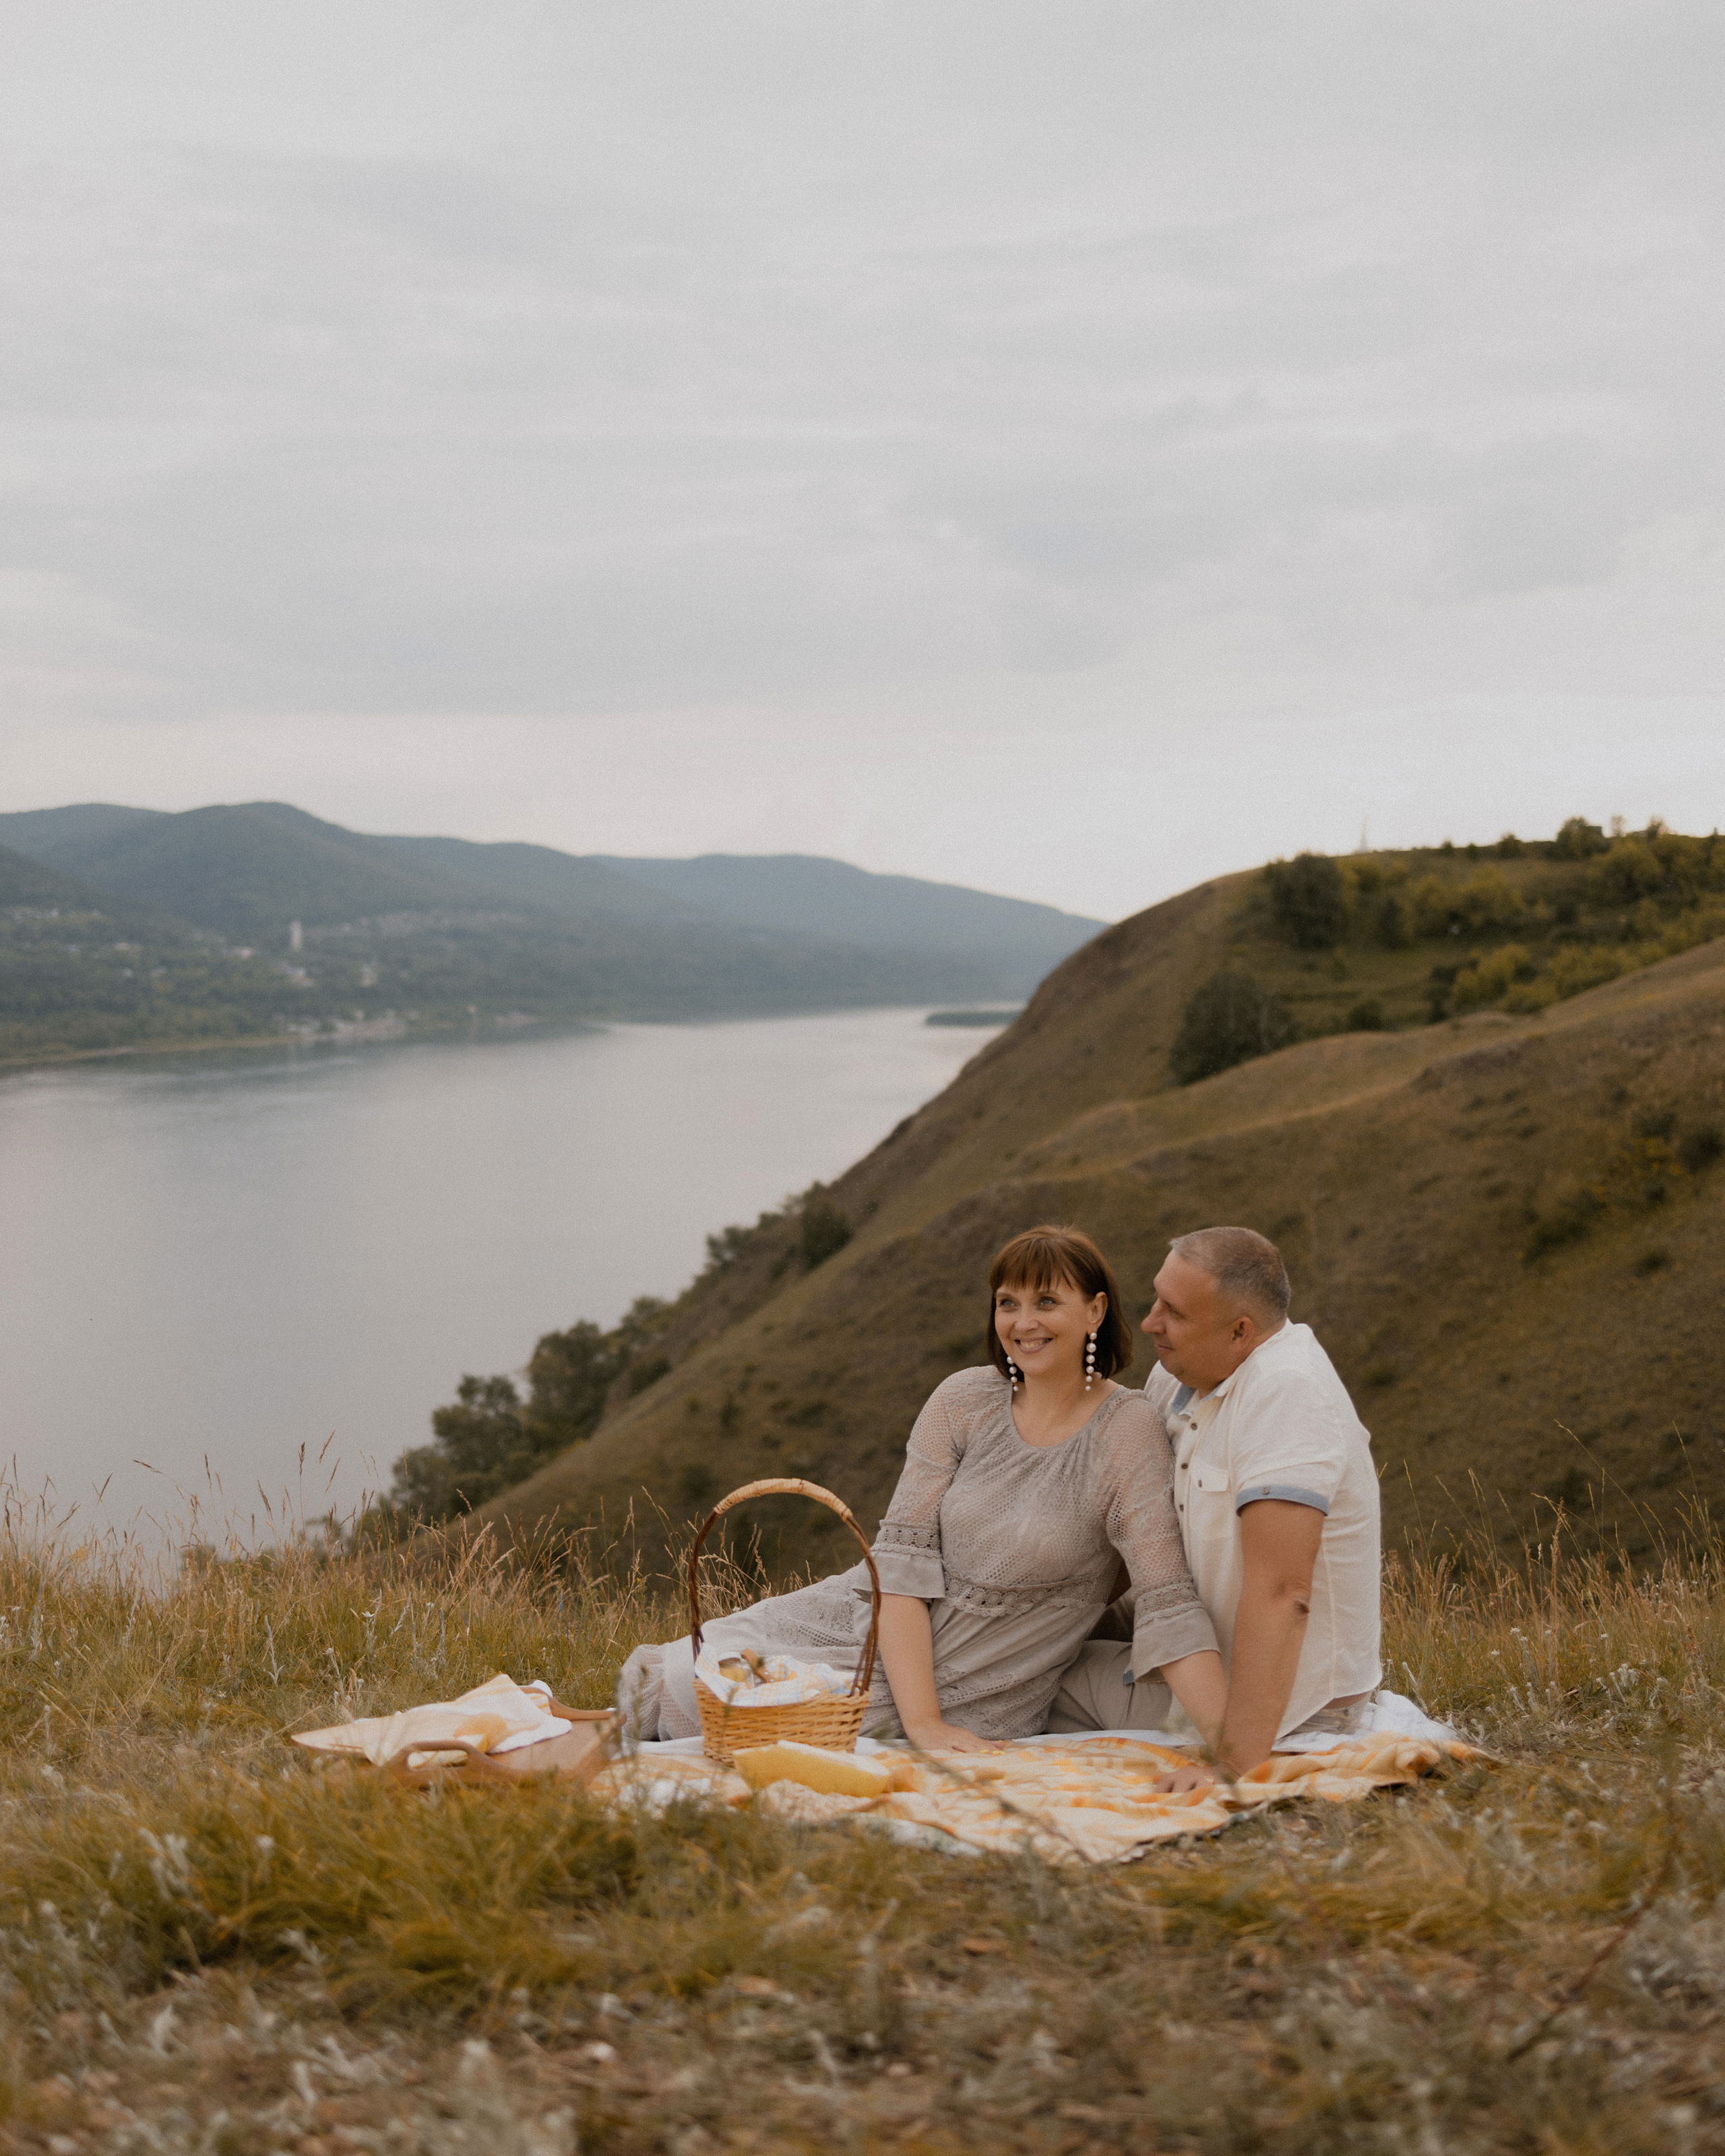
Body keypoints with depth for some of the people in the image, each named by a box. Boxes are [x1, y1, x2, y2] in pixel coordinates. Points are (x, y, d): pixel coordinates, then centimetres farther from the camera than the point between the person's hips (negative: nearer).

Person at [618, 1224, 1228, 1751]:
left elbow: (1166, 1604, -19)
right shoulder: (964, 1401, -4)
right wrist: (921, 1721, -21)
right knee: (660, 1680, -8)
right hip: (871, 1622, 4)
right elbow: (902, 1555, -10)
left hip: (967, 1699, -4)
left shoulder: (1127, 1433, -14)